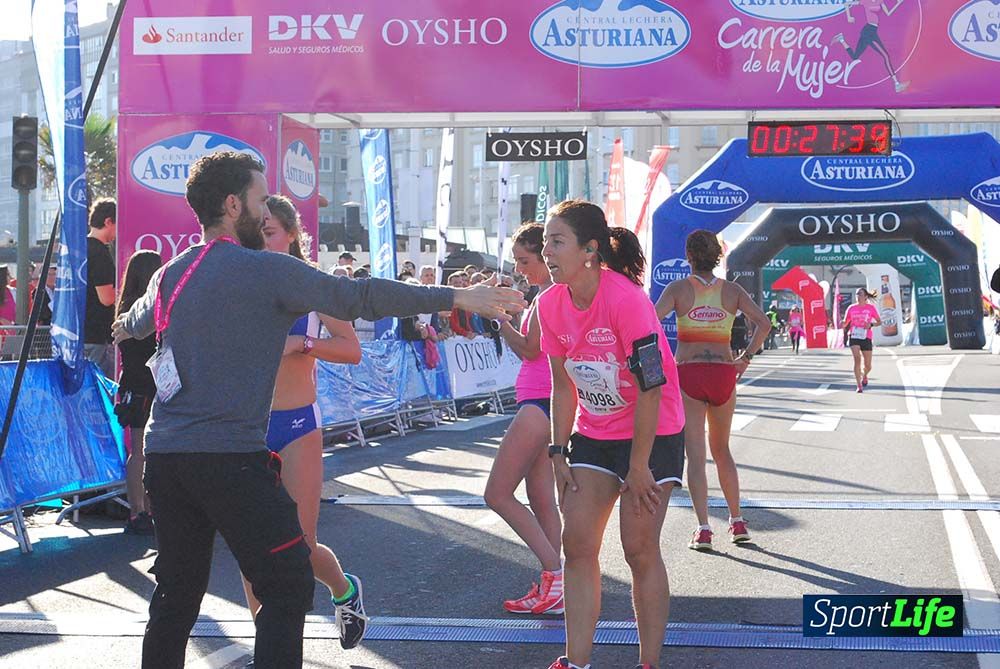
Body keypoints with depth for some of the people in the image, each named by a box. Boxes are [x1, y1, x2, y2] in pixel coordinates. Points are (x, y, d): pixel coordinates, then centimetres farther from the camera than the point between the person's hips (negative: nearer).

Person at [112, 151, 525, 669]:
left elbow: (135, 321, 36)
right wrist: (456, 298, -9)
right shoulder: (267, 270, -7)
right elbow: (359, 297, -11)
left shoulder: (169, 275, 14)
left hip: (163, 453, 8)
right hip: (231, 456, -7)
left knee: (177, 592, 16)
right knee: (287, 587, 1)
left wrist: (125, 327, 62)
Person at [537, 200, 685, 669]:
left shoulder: (626, 299, -25)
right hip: (593, 434, 6)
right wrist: (559, 453, 2)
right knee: (577, 542, -1)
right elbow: (563, 384, 5)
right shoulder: (551, 304, -6)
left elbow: (650, 388, -22)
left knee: (640, 548, -6)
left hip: (652, 435, -6)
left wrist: (638, 467, -18)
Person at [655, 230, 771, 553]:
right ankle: (737, 521, 21)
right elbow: (764, 323, -5)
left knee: (695, 453, -1)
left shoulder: (679, 288, -1)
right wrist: (746, 358, 2)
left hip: (687, 374, -2)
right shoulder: (732, 290, 5)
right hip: (723, 373, 2)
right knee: (721, 450, 19)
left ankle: (703, 529, -7)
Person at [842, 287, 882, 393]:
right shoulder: (851, 308, 5)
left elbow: (879, 322, 6)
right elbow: (845, 323, 11)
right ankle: (859, 386, -15)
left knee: (868, 365, 4)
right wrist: (842, 325, -13)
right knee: (857, 359, -19)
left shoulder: (871, 308, 1)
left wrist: (871, 324, -14)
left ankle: (864, 376, 41)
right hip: (853, 337, 0)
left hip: (866, 338, 0)